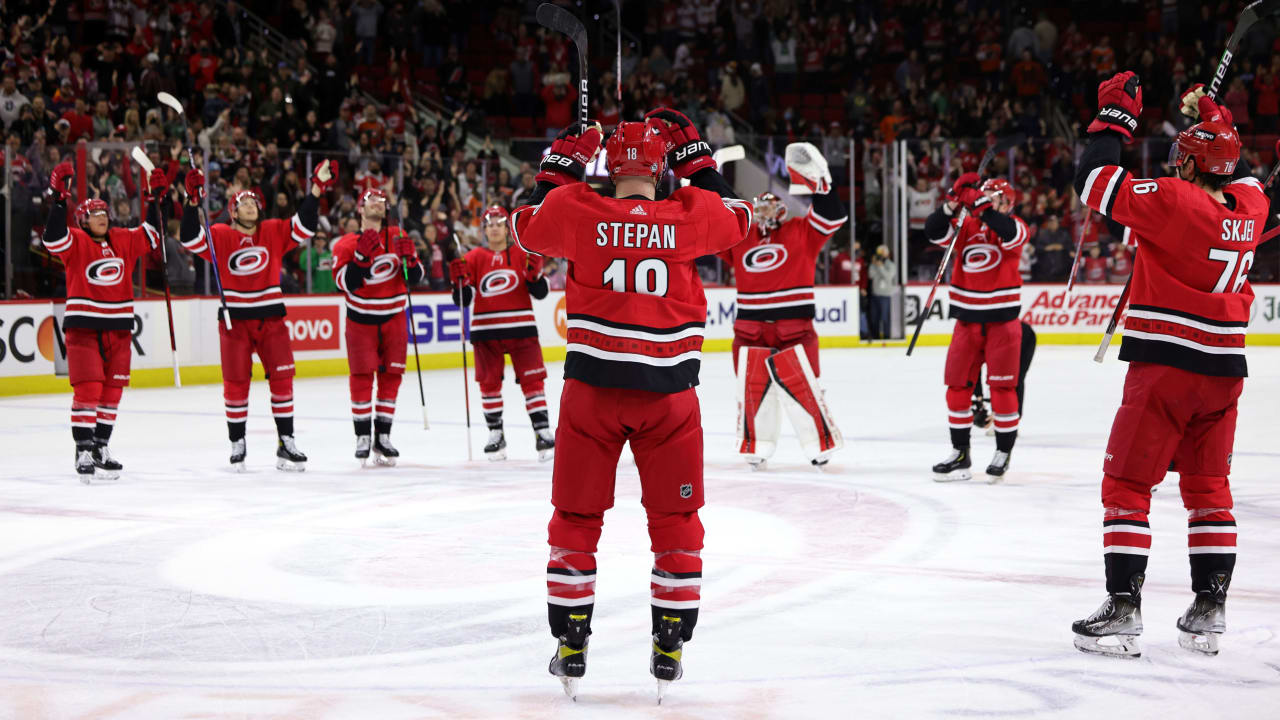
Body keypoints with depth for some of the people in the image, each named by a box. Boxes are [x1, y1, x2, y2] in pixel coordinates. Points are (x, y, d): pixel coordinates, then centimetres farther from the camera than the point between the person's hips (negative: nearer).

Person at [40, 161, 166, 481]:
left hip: (118, 327, 6)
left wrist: (154, 200, 8)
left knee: (112, 391, 9)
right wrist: (59, 199, -32)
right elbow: (53, 239, -24)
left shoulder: (123, 240, 9)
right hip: (83, 325, -6)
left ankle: (101, 448, 19)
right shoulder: (75, 242, -6)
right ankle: (83, 451, -7)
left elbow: (151, 236, 17)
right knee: (88, 389, -11)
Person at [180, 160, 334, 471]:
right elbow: (191, 239, -14)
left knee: (282, 376, 0)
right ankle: (237, 444, 13)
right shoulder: (220, 236, -2)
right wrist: (193, 201, -24)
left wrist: (317, 189, -11)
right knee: (236, 383, 2)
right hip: (234, 318, -2)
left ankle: (286, 443, 7)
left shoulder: (274, 232, 5)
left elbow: (304, 226, -1)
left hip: (270, 317, 2)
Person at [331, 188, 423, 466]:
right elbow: (345, 282, -17)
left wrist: (408, 257, -20)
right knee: (361, 377, -5)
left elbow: (414, 279, -1)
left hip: (394, 317, 3)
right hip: (360, 318, -3)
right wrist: (362, 255, -27)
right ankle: (363, 437, 3)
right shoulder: (346, 244, -6)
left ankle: (382, 437, 10)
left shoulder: (399, 238, 2)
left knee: (391, 376, 3)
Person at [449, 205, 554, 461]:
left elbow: (540, 293, 3)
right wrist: (459, 280, -15)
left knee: (531, 379, -6)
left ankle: (543, 431, -4)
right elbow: (463, 300, 4)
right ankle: (495, 435, 14)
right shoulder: (474, 258, 5)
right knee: (489, 382, 4)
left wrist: (535, 273, -16)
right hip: (486, 331, 1)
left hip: (520, 327, -1)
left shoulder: (522, 255, 4)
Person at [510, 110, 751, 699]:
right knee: (676, 519, 13)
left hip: (593, 387, 0)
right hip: (669, 392, 0)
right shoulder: (691, 215, -6)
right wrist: (693, 152, 19)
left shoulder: (575, 211, -7)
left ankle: (571, 648, 14)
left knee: (576, 517, 12)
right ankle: (670, 648, 14)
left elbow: (527, 225, 13)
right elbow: (736, 217, 17)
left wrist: (563, 161, 20)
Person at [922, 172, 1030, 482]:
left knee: (1002, 386, -1)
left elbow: (1010, 235, -28)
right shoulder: (965, 226, 3)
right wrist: (954, 203, -29)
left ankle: (1004, 453, 12)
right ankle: (960, 455, 13)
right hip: (967, 320, 3)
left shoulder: (1014, 227, -4)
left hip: (1002, 320, -3)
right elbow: (935, 232, -13)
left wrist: (982, 206, -36)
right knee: (957, 384, 4)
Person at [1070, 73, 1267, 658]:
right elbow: (1240, 173, 28)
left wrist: (1115, 116, -3)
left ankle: (1123, 609, -5)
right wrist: (1215, 120, 31)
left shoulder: (1175, 201, -16)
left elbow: (1095, 182, -14)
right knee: (1208, 488, 15)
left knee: (1127, 484, 1)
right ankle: (1209, 612, 15)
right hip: (1224, 369, 6)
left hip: (1165, 367, -6)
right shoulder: (1250, 207, 4)